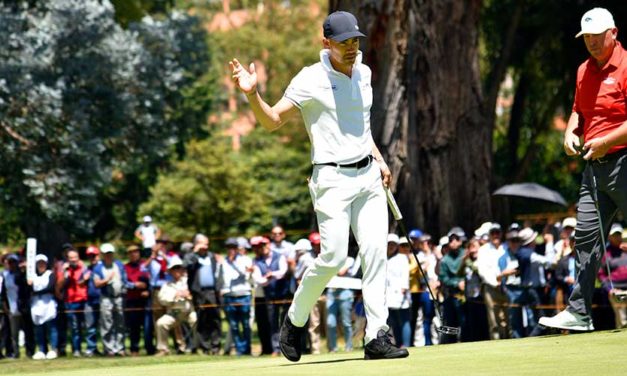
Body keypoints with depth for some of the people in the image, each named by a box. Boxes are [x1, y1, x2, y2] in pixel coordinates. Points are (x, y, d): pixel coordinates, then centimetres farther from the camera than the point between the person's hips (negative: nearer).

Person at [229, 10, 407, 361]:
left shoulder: (363, 73, 11)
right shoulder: (311, 80, -9)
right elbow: (272, 121, -11)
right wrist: (252, 94, -28)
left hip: (368, 176, 6)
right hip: (333, 178, -6)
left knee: (376, 251, -3)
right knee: (333, 257, -12)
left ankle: (377, 337, -2)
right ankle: (295, 321, 11)